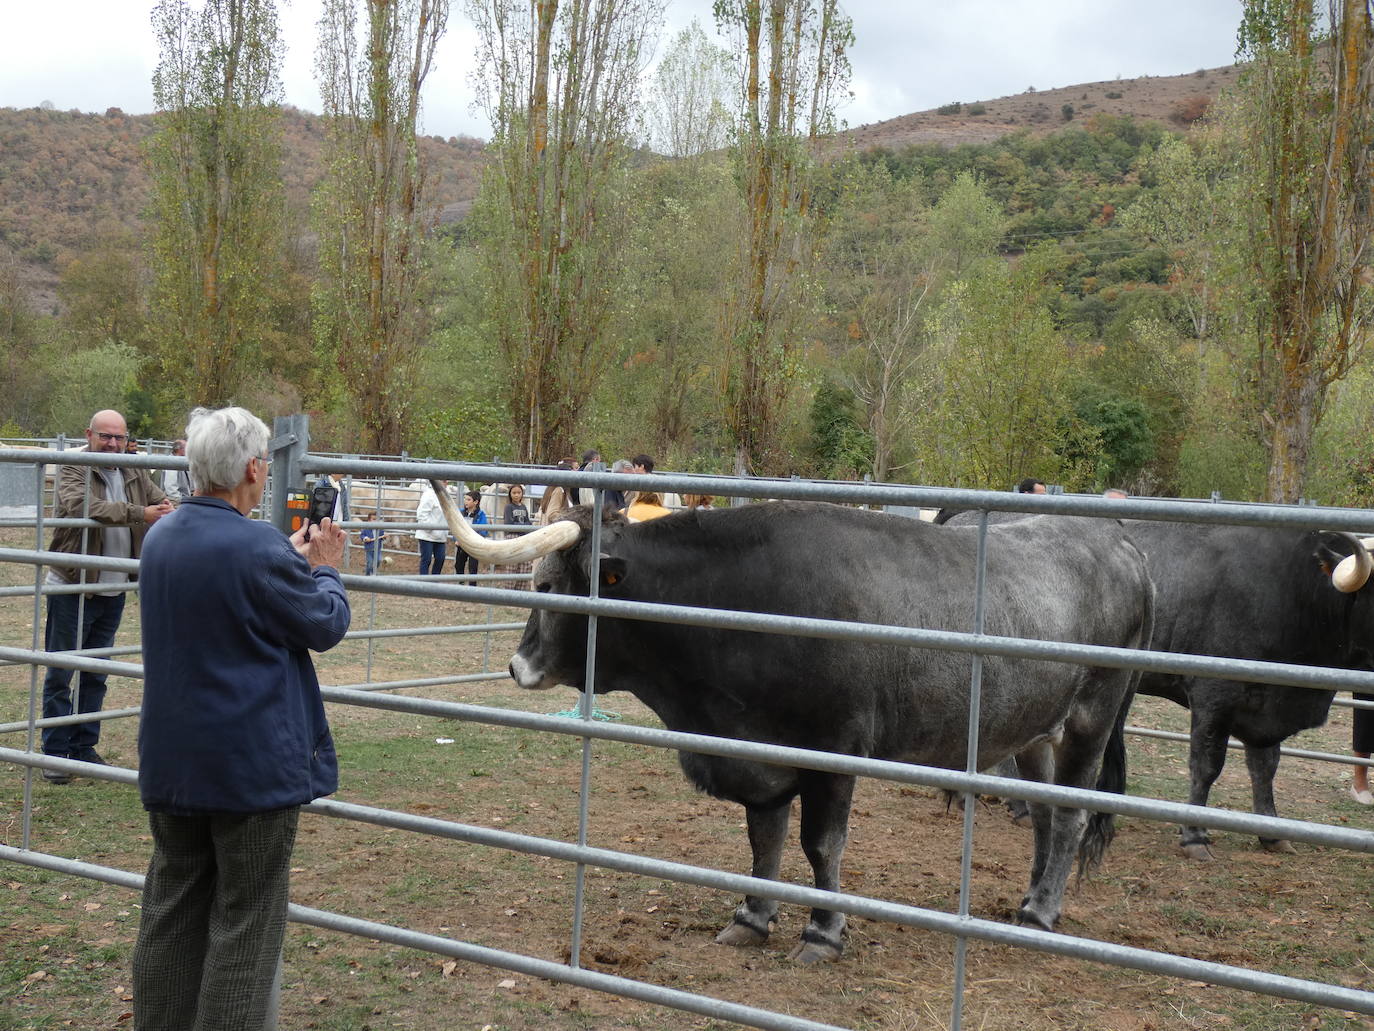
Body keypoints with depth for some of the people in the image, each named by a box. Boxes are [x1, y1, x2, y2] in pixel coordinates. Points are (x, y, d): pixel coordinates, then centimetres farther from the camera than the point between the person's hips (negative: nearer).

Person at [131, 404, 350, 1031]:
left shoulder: (160, 540, 4)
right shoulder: (260, 548, -21)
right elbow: (326, 626, -8)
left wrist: (293, 559, 19)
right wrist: (323, 569, 9)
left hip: (172, 762, 8)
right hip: (254, 761, -7)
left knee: (172, 907, 17)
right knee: (246, 919, 3)